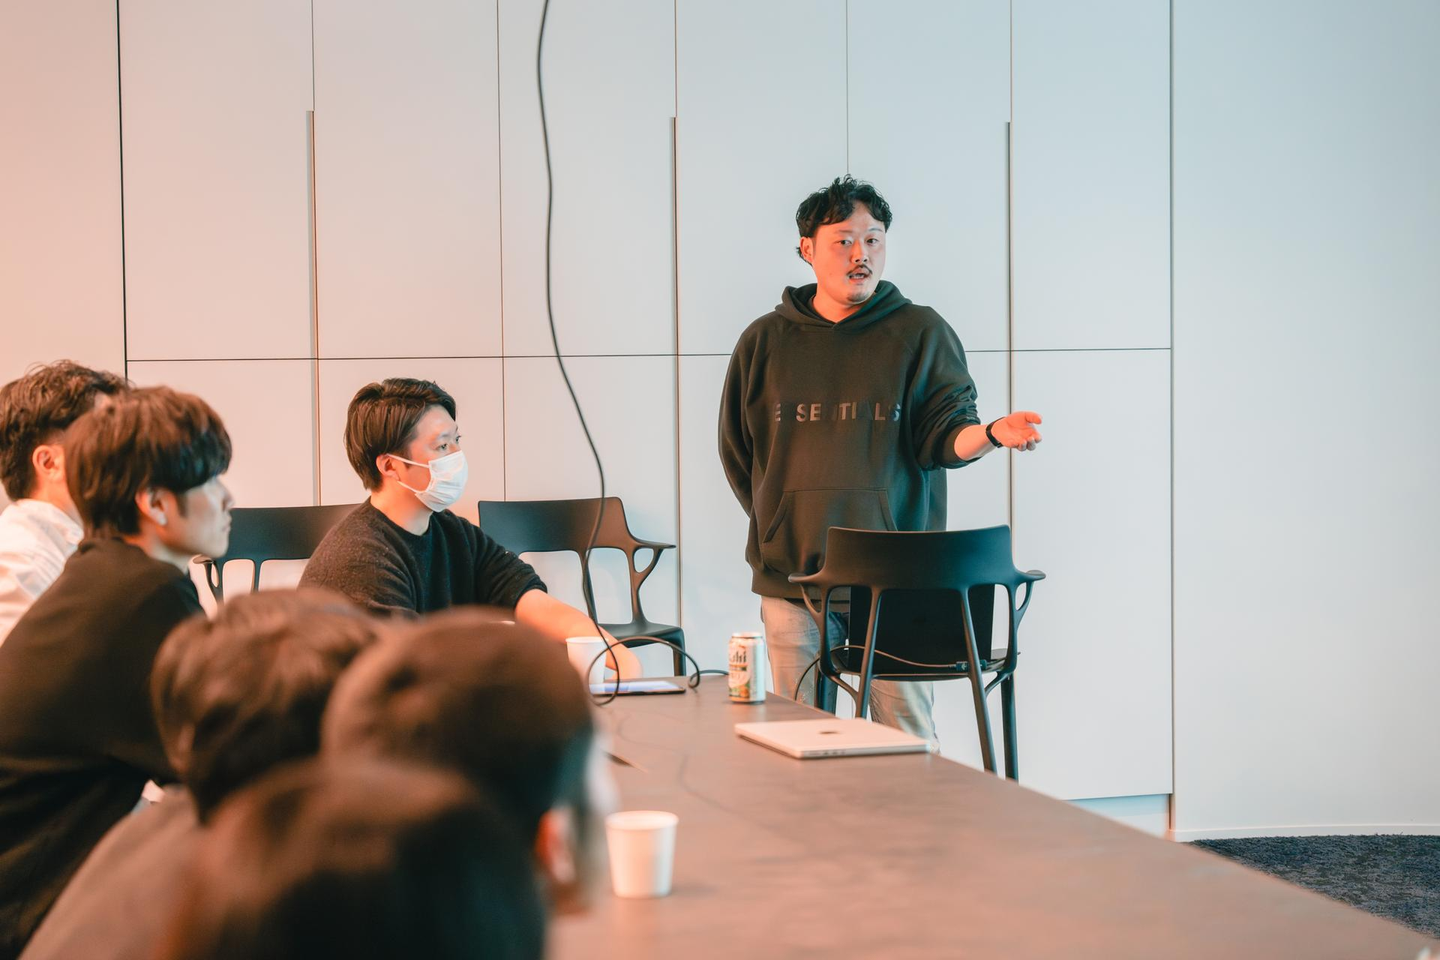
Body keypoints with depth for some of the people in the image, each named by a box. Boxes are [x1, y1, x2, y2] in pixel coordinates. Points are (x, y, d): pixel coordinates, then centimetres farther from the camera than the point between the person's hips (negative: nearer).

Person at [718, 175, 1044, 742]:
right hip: (792, 577, 2)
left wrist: (991, 434, -25)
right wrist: (780, 525, 10)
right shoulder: (766, 341, 10)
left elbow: (944, 435, -4)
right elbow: (736, 449, 17)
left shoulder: (922, 333, 5)